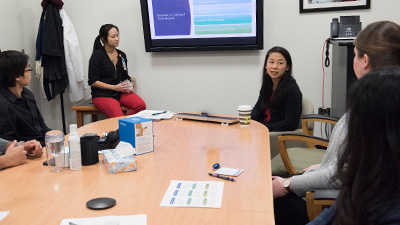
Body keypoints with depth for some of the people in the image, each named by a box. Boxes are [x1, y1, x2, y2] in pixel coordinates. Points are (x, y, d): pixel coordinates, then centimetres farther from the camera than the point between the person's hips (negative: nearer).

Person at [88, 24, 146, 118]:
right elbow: (93, 82, -7)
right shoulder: (97, 55, -5)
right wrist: (115, 87, -12)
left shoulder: (121, 55, 13)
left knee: (141, 105, -22)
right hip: (102, 95, -6)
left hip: (120, 92, 6)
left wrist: (128, 86, -1)